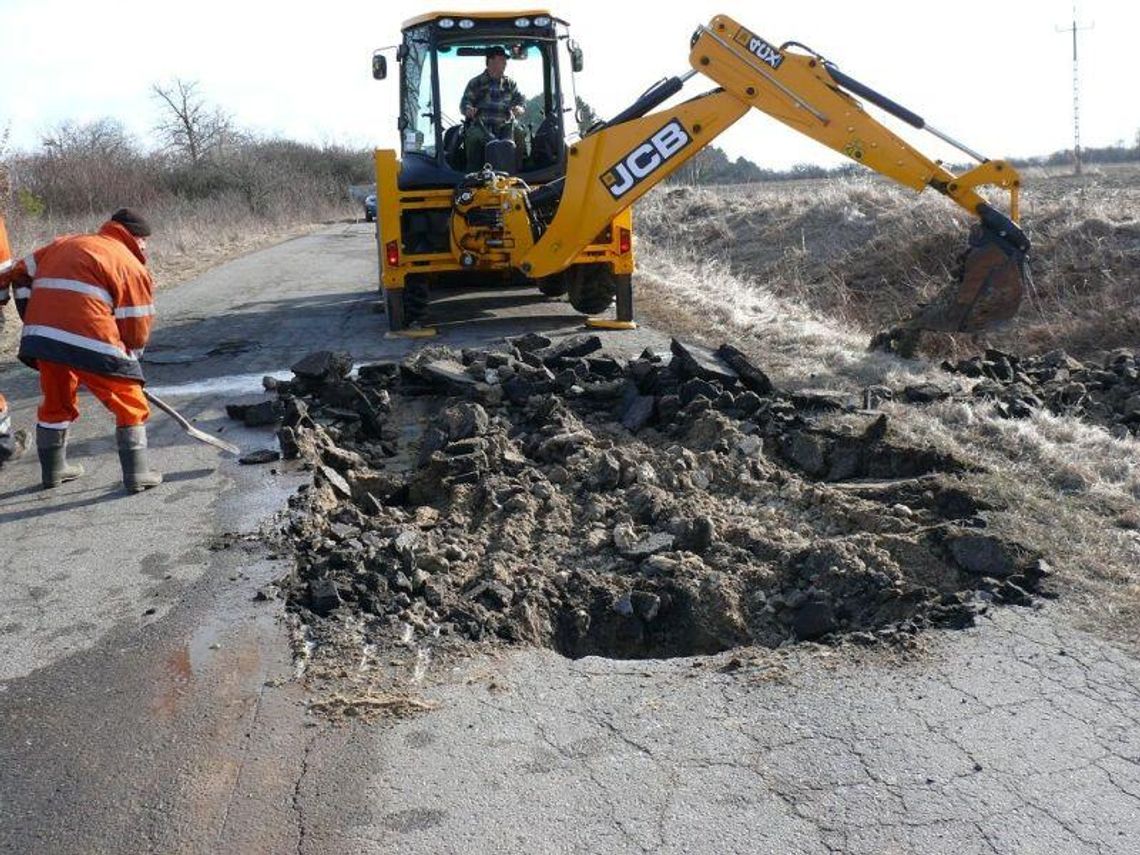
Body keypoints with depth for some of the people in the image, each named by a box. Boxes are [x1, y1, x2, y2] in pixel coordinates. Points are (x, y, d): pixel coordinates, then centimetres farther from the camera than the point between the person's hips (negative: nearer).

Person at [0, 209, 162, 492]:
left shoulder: (63, 244, 23)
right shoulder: (132, 267, 4)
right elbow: (135, 329, 1)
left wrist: (35, 324, 28)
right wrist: (127, 361, 16)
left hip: (42, 337, 6)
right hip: (91, 342, -6)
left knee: (55, 404, 26)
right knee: (131, 406, 8)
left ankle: (53, 470, 37)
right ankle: (136, 475, 7)